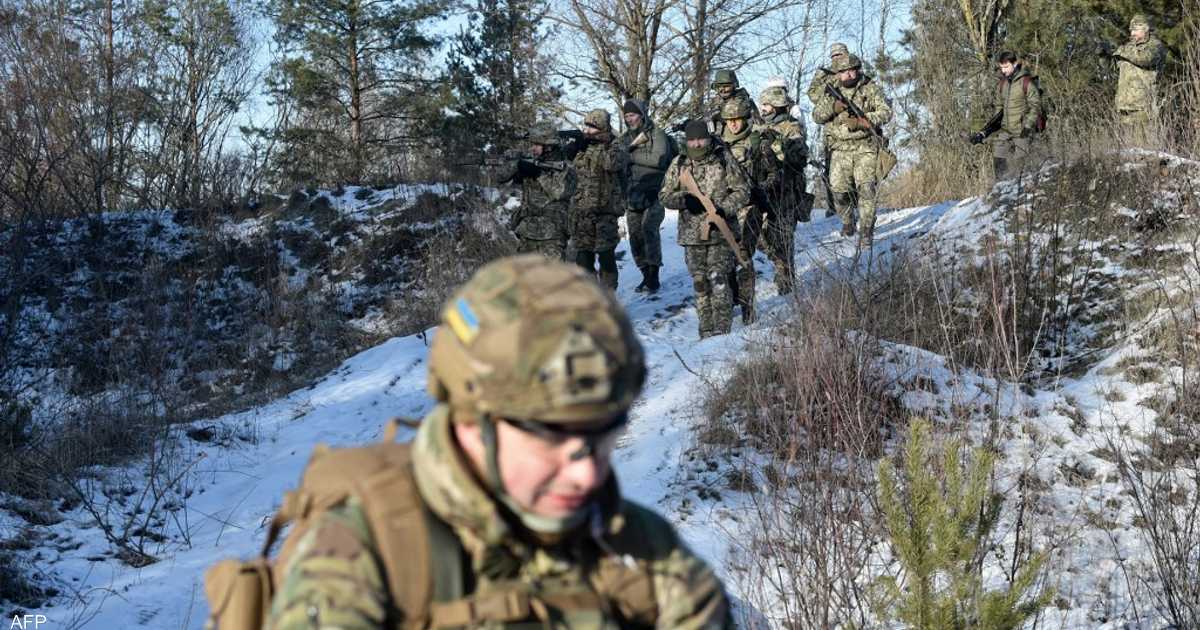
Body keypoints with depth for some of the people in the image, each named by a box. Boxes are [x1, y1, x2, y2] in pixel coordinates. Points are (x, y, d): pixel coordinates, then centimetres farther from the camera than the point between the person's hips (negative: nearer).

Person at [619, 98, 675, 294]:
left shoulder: (656, 134, -1)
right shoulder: (625, 138, 16)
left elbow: (659, 158, -17)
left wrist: (631, 156, -11)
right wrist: (632, 146, -9)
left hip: (653, 194, -6)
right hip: (632, 195, 6)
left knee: (649, 228, -21)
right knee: (635, 236, 4)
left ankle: (653, 276, -18)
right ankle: (646, 275, 15)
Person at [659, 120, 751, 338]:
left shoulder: (724, 160, 1)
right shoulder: (679, 164, 7)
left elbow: (742, 191, 1)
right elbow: (664, 195, 9)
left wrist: (724, 210, -15)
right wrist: (683, 200, -12)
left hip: (721, 232, -3)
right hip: (692, 234, 3)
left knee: (718, 279, -11)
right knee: (700, 283, 7)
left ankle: (722, 329, -8)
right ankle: (706, 330, 14)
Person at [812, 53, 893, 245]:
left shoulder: (871, 89, 3)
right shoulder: (831, 92, 11)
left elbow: (886, 112, -6)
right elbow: (816, 115, 7)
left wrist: (862, 121, -20)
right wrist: (833, 107, -13)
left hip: (866, 148, -2)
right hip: (840, 148, 3)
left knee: (866, 188, -14)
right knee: (839, 189, -4)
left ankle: (866, 230, -8)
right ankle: (848, 222, 20)